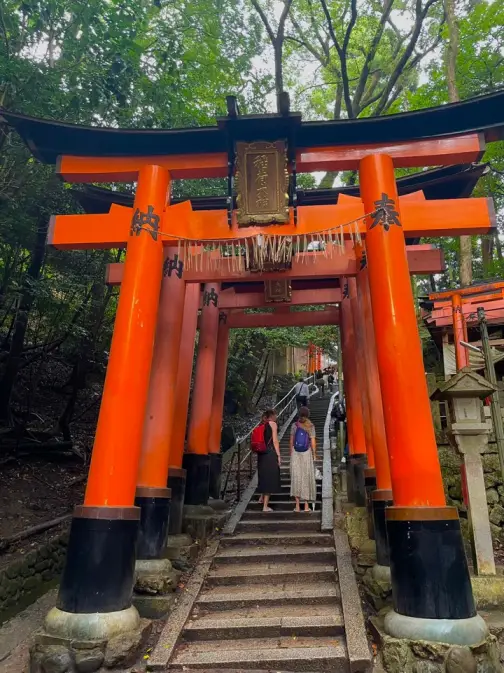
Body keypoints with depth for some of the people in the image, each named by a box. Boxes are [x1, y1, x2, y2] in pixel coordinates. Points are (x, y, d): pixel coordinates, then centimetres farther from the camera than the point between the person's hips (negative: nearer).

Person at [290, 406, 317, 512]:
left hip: (295, 454, 1)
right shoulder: (311, 426, -5)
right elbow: (313, 442, -5)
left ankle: (297, 505, 3)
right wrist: (314, 455, 7)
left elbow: (291, 441, 1)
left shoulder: (294, 425, -1)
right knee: (306, 477, 7)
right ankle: (306, 505, 10)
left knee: (296, 477, 5)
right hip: (307, 453, -1)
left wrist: (291, 453, 11)